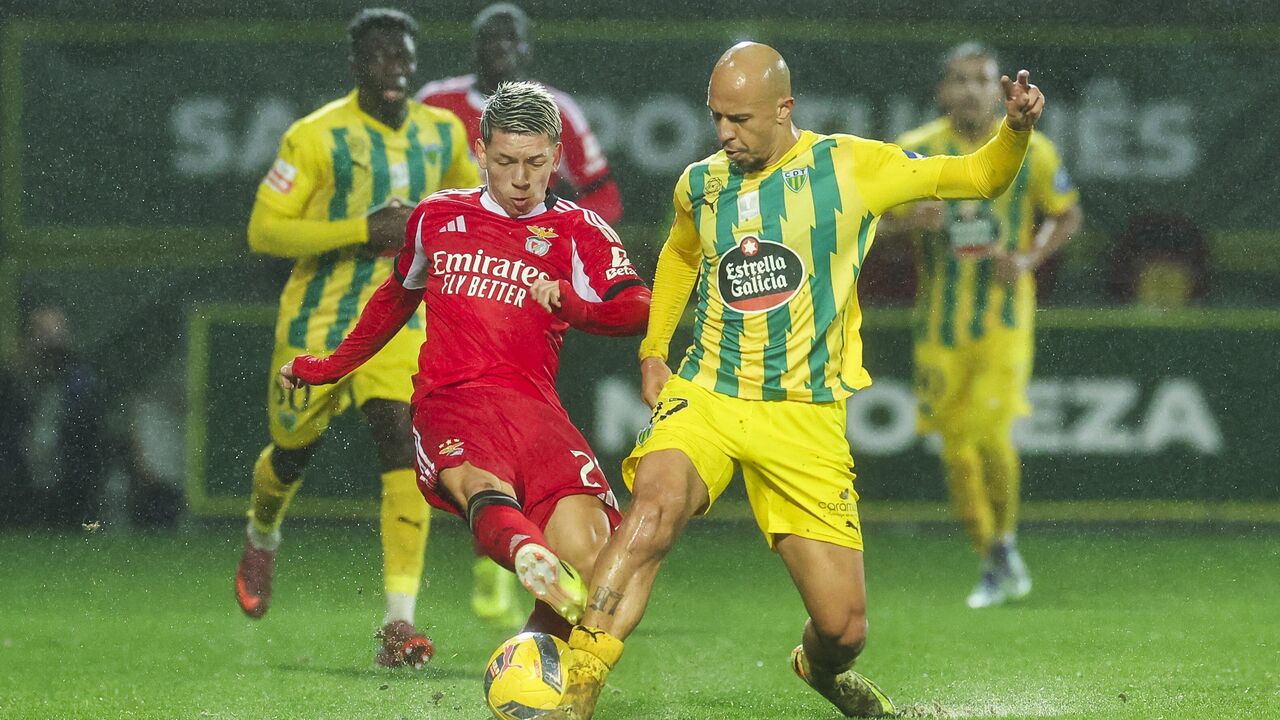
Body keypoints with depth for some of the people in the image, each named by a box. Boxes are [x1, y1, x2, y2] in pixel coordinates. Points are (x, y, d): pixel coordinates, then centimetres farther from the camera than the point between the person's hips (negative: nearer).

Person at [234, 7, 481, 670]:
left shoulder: (441, 132, 3)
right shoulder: (316, 137, -13)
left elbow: (467, 192, 25)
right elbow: (263, 231, -15)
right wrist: (366, 230, -24)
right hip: (317, 317, -2)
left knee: (402, 442, -19)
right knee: (295, 449, 15)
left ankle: (399, 622, -22)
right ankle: (262, 535, 53)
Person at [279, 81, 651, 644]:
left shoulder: (578, 232, 15)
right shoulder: (437, 216, 23)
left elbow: (637, 310, -1)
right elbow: (397, 298, 42)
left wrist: (571, 303, -21)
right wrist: (329, 367, 52)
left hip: (533, 408, 0)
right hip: (450, 406, 0)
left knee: (590, 565, -25)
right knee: (480, 487, -39)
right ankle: (534, 559, -72)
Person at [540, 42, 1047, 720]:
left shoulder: (849, 167, -2)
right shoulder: (700, 186, 7)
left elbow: (980, 177, 3)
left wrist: (1015, 129, -17)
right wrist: (653, 348, 23)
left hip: (805, 417, -1)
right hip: (705, 397, 1)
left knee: (843, 628, -4)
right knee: (655, 505, -35)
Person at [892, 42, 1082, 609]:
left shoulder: (1030, 152, -2)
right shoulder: (915, 151, -2)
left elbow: (1067, 214, 10)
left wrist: (1029, 260, -8)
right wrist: (914, 219, -26)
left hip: (1004, 317, -2)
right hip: (940, 323, 2)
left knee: (991, 434, -17)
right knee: (956, 447, 3)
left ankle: (1005, 545, 6)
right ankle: (994, 565, 19)